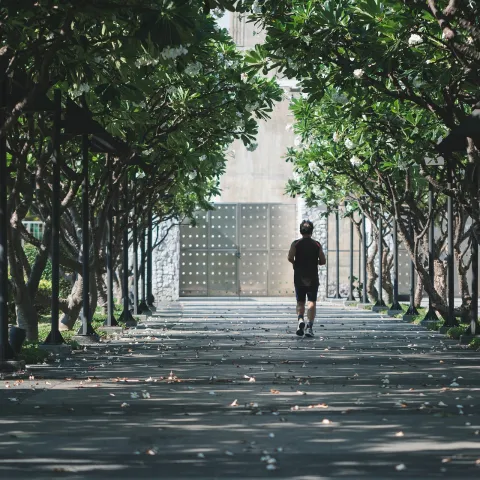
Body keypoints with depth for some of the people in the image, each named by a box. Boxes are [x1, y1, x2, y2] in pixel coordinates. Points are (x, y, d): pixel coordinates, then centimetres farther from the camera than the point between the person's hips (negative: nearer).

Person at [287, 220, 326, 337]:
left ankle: (300, 320, -15)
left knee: (300, 302, 10)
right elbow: (323, 261, 0)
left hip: (299, 278, 0)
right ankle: (309, 326, -14)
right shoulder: (317, 245, 2)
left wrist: (296, 264, 7)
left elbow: (290, 257, -13)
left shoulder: (296, 244, -1)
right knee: (312, 302, -1)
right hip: (313, 278, 0)